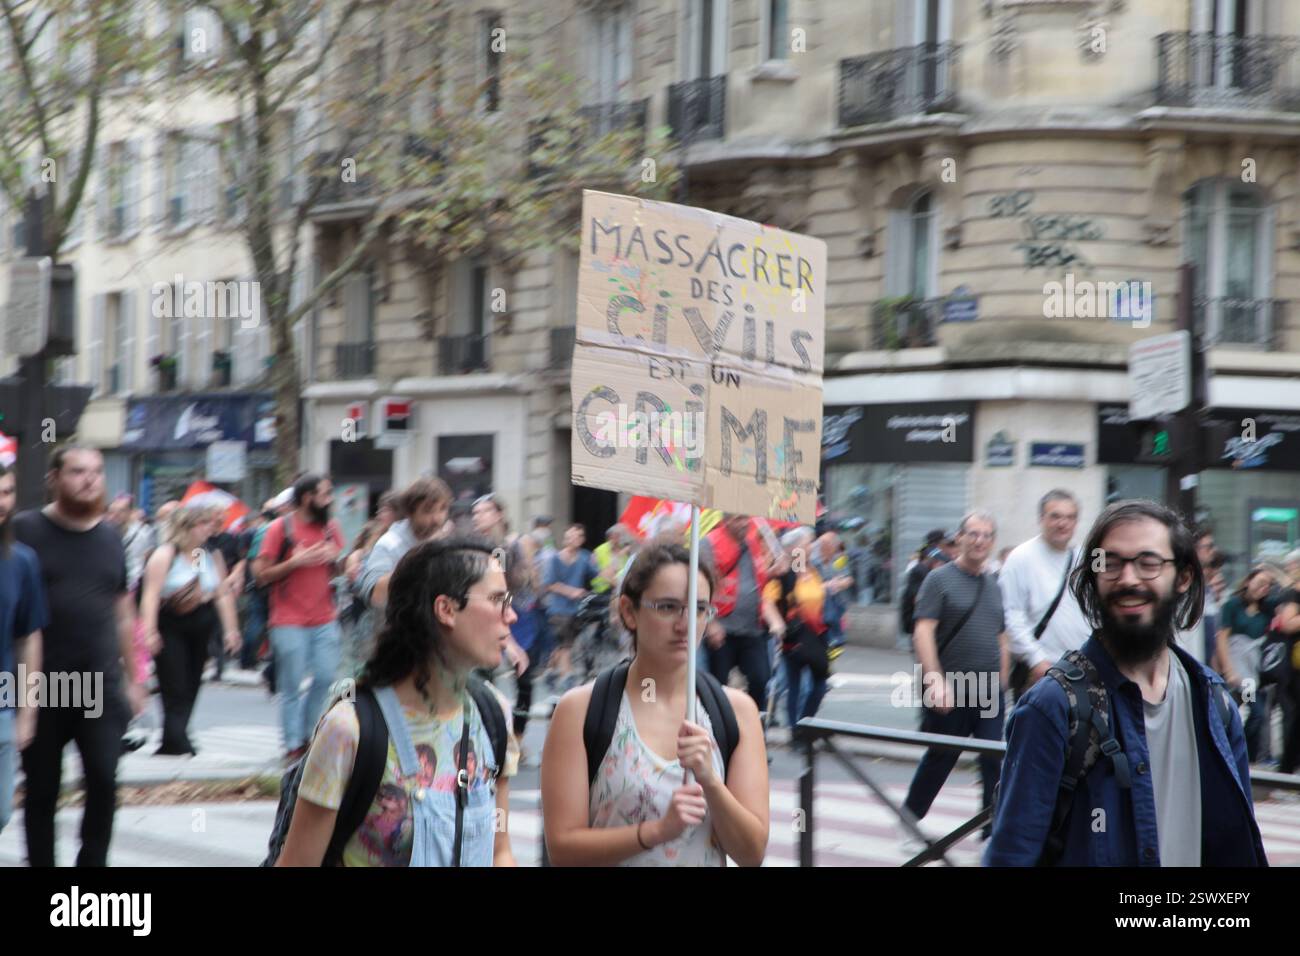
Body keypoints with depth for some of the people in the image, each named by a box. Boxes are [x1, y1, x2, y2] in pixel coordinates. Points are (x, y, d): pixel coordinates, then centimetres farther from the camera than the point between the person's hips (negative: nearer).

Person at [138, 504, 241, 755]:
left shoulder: (212, 556, 8)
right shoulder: (165, 554, -8)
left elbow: (223, 595, 13)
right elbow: (151, 594, -14)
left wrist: (230, 629, 9)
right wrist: (149, 631, -22)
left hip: (200, 627, 5)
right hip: (169, 628, -5)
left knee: (190, 687, 5)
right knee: (175, 688, -9)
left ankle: (173, 743, 13)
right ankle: (176, 741, -10)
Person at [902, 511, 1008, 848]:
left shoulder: (994, 586, 14)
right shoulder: (940, 579, -4)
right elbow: (923, 632, -12)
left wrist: (1001, 683, 14)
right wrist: (936, 681, -22)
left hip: (989, 693, 5)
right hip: (949, 693, -5)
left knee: (996, 764, -4)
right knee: (939, 760, 5)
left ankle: (995, 833, 0)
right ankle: (909, 821, 24)